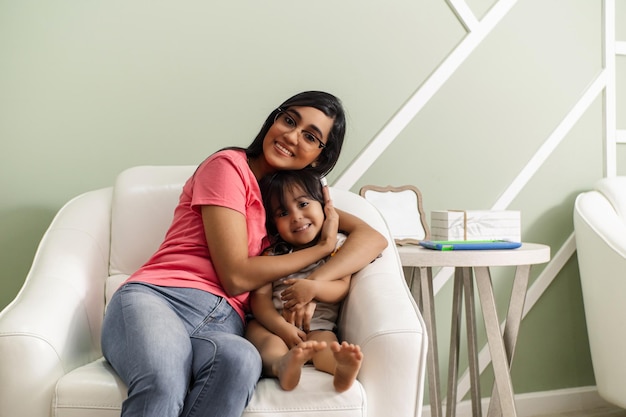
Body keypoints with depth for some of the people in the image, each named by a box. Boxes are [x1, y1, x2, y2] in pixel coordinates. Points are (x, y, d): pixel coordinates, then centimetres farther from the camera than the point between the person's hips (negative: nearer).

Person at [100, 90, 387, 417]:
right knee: (163, 381, -41)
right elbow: (236, 277, -5)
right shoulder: (229, 166, 3)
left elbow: (373, 238, 10)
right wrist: (323, 247, 3)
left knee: (242, 359, -36)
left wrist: (314, 283, -10)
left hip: (221, 325, 4)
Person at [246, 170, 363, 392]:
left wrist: (314, 287, -22)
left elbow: (342, 287, 1)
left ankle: (342, 368, -64)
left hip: (317, 325, 0)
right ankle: (283, 365, -63)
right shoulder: (271, 252, 7)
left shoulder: (337, 244, 8)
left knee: (325, 341, -33)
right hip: (274, 324, 1)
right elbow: (260, 296, -3)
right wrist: (283, 328, -21)